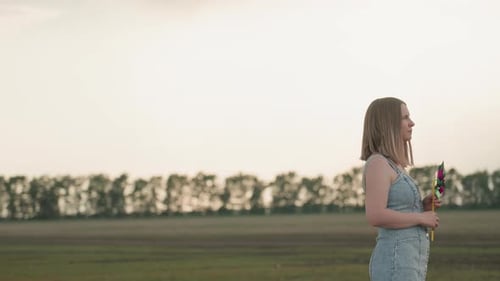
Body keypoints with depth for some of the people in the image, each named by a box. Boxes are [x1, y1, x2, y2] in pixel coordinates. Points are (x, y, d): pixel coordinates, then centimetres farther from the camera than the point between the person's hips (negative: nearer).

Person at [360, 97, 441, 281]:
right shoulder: (377, 163, -11)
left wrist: (421, 207, 11)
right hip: (396, 265, -10)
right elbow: (375, 217, -22)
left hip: (407, 264, 10)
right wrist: (421, 218, -11)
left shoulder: (391, 166, 19)